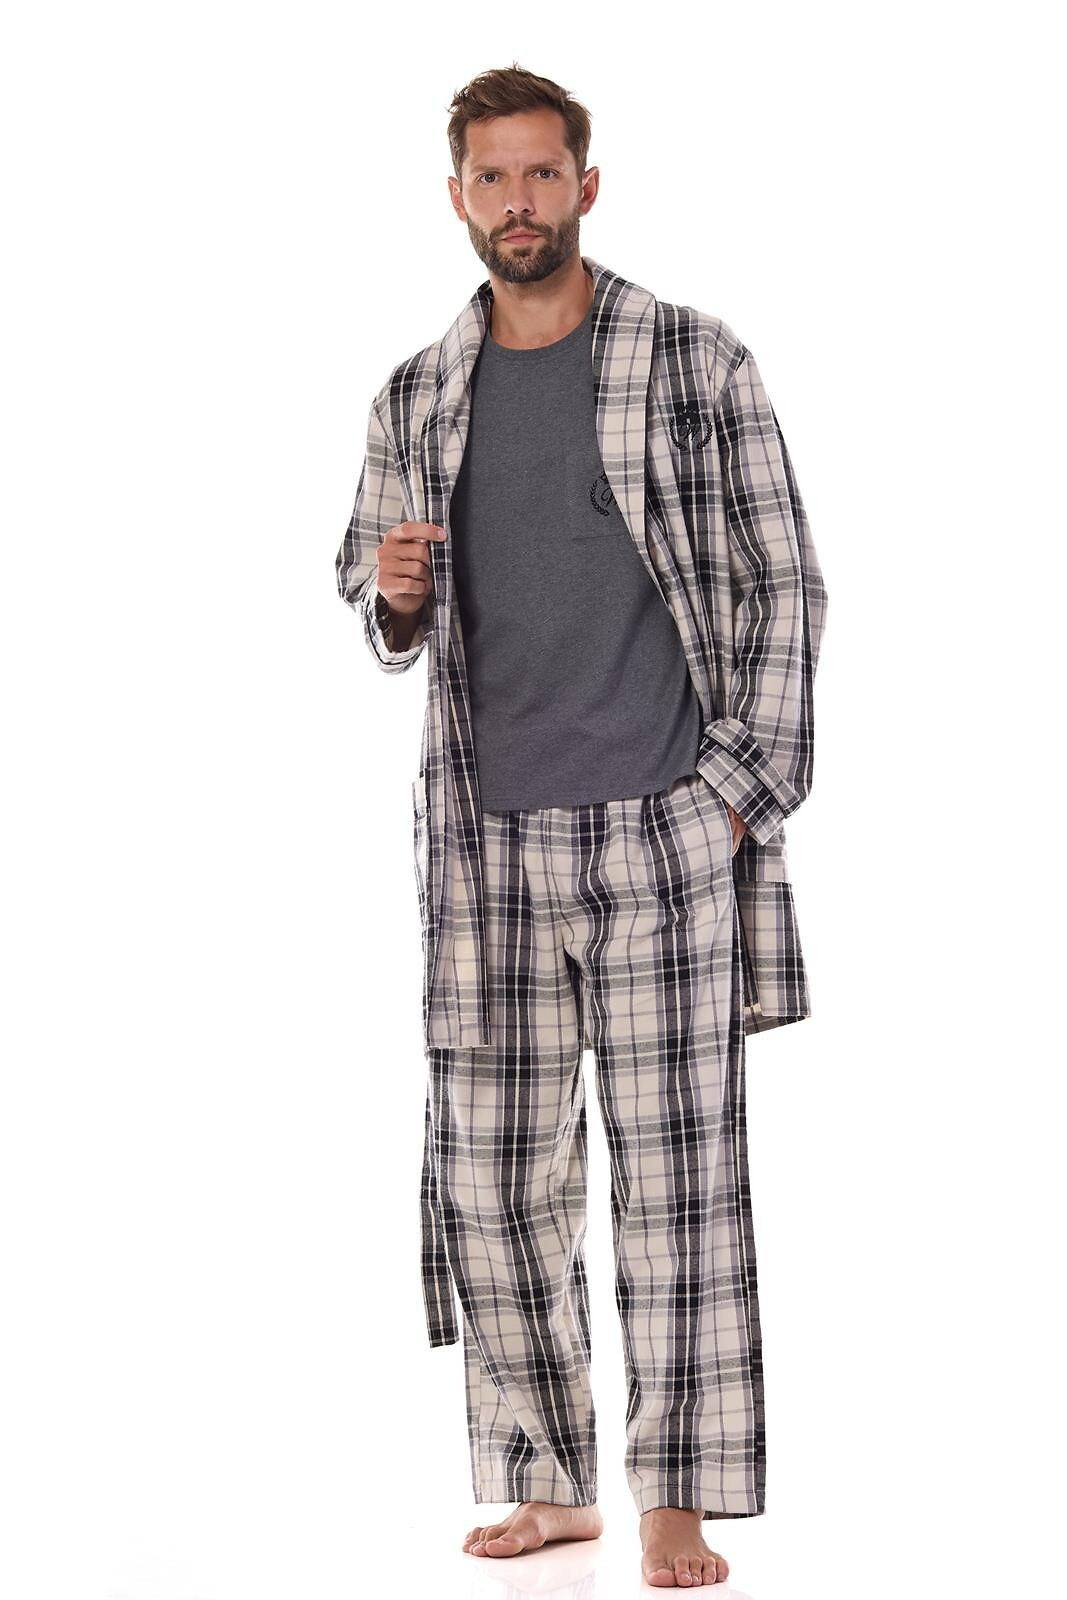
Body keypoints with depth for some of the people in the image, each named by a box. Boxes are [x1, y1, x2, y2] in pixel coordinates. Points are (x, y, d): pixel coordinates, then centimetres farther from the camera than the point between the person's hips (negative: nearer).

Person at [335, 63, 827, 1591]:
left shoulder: (698, 363, 1)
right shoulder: (416, 398, 11)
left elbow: (783, 586, 1)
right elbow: (378, 624, 21)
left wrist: (736, 792, -7)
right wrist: (395, 596, -4)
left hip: (662, 832, -4)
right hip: (485, 838, 4)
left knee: (678, 1174, -4)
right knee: (489, 1179, 5)